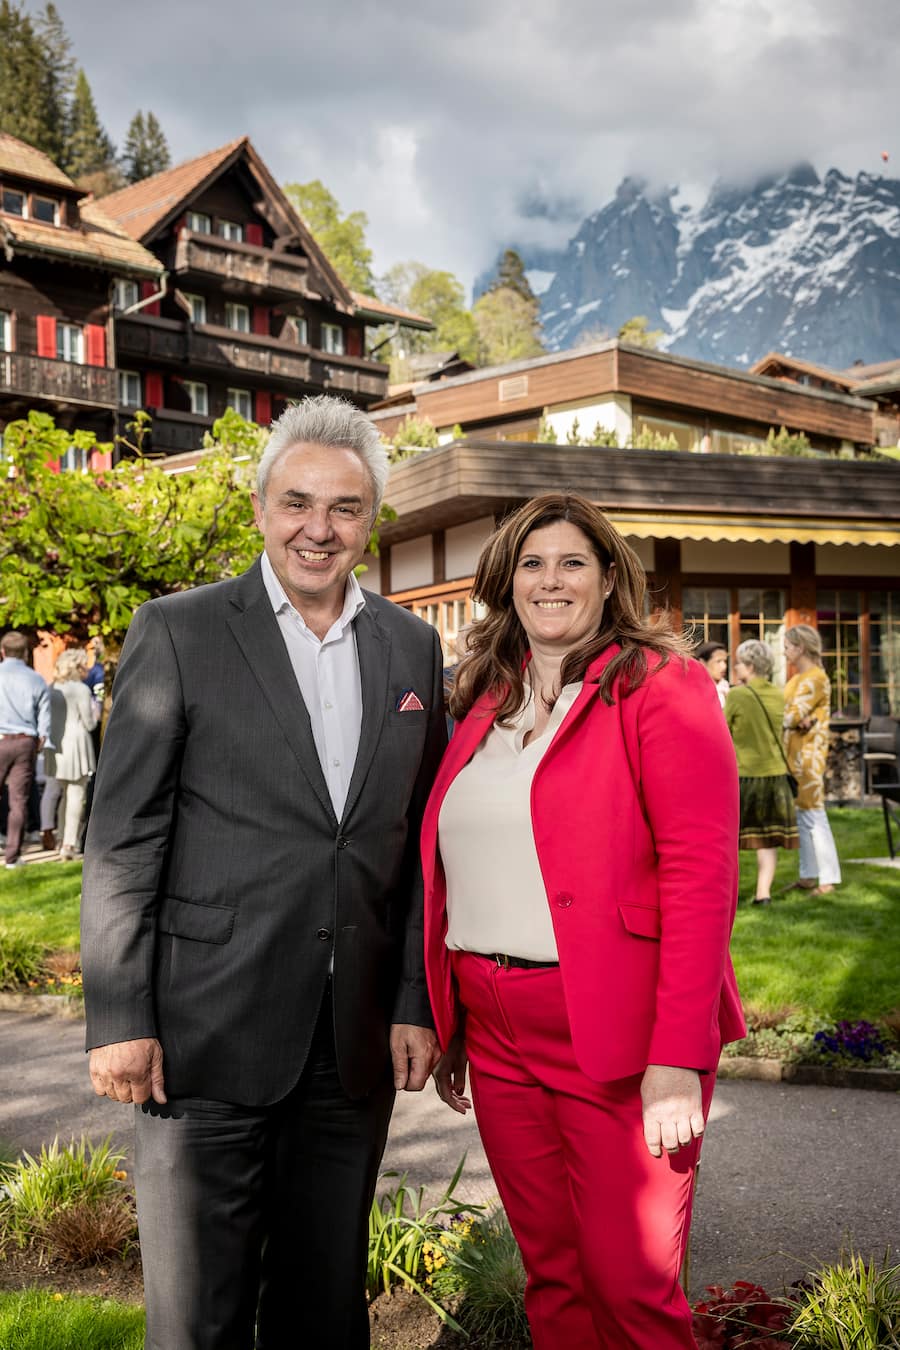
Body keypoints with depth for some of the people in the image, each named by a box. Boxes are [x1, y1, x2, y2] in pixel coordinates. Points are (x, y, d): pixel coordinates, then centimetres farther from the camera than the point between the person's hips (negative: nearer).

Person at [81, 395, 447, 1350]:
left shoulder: (412, 646, 7)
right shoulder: (177, 632, -4)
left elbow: (420, 840, 9)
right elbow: (123, 837, -5)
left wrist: (416, 1004, 5)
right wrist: (119, 1018, -9)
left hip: (357, 1043, 4)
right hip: (209, 1034, -3)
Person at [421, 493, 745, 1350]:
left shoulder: (660, 687, -6)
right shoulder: (485, 706, 12)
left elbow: (701, 875, -13)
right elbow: (452, 881, 13)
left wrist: (678, 1056, -18)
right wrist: (445, 1025, 10)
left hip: (618, 1039, -5)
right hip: (498, 1034, 6)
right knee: (551, 1274, 15)